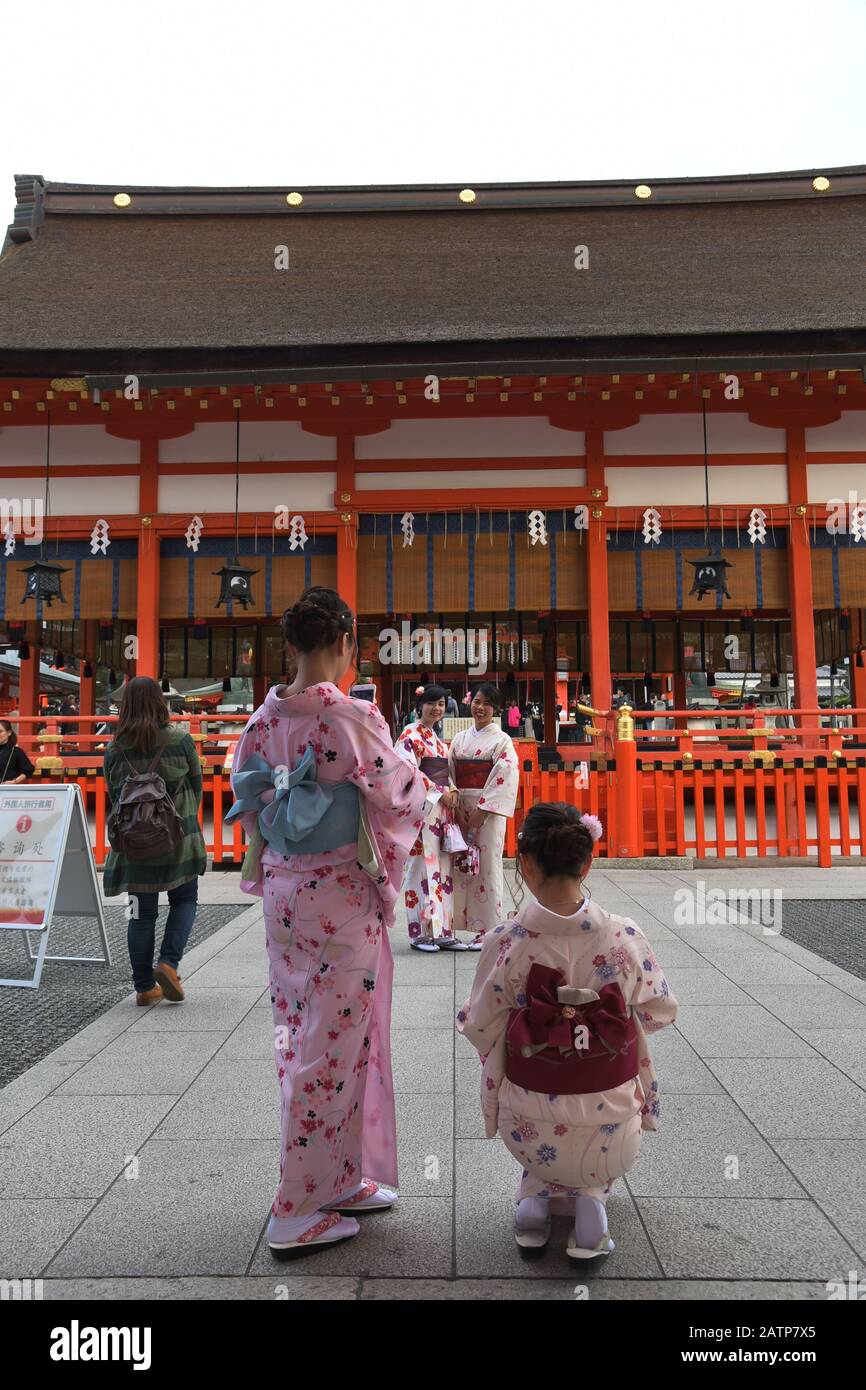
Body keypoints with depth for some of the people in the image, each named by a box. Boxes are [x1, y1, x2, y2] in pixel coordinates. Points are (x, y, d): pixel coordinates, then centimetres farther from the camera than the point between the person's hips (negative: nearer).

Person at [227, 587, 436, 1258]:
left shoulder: (264, 717, 1)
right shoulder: (352, 716, -19)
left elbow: (248, 800, 11)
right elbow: (399, 788, -7)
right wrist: (434, 788, 14)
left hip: (281, 890, 7)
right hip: (340, 892, -7)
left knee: (302, 1034, 17)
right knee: (333, 1044, 5)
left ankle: (340, 1179, 34)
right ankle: (298, 1214, 17)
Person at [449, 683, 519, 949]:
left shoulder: (502, 740, -1)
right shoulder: (459, 739, 13)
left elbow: (504, 779, -9)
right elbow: (450, 776, 9)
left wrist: (480, 813, -14)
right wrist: (457, 810, -3)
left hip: (488, 811, -4)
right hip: (461, 811, 5)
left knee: (487, 866, -4)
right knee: (462, 865, 4)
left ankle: (487, 930, 2)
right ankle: (464, 924, 12)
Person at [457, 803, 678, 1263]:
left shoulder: (505, 943, -18)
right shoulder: (624, 939, -16)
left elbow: (482, 1031, -7)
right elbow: (660, 1013, 1)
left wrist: (465, 1013, 16)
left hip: (529, 1132, 1)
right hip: (610, 1137, 0)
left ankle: (536, 1196, 11)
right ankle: (589, 1198, 10)